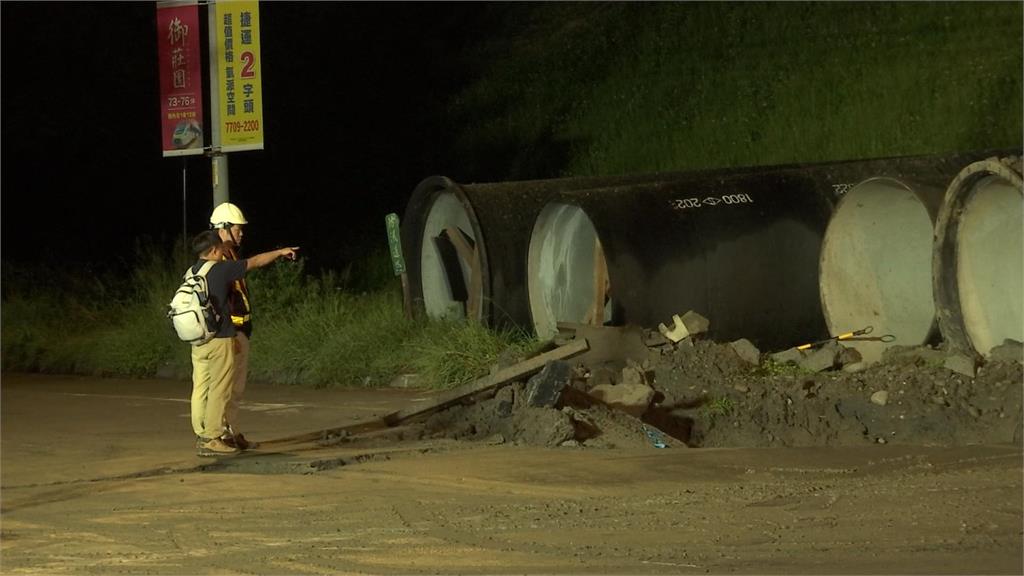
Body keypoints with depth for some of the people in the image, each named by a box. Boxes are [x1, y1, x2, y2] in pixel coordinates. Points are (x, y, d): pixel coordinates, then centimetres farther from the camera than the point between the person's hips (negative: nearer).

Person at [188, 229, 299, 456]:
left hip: (197, 341, 7)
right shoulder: (221, 269, -11)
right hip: (220, 339, -7)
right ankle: (212, 439, -4)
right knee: (219, 391, -3)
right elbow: (255, 262, 0)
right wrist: (280, 252, 13)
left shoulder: (192, 273, 7)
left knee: (200, 390, 9)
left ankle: (201, 435, 12)